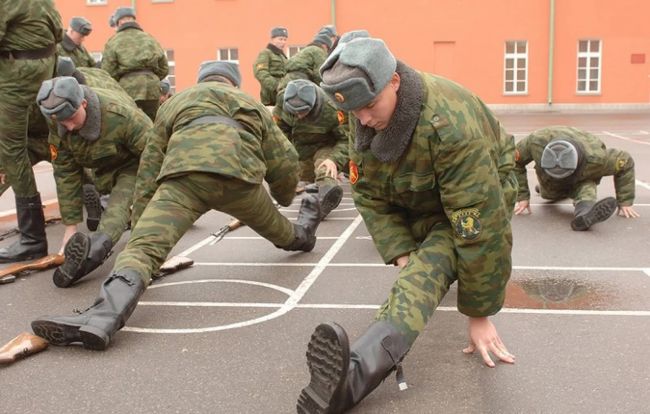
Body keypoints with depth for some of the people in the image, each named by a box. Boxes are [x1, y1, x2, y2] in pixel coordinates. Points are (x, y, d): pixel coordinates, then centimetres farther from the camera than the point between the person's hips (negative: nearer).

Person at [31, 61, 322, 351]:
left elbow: (149, 168, 29)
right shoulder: (251, 104, 38)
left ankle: (105, 315, -40)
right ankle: (298, 236, 62)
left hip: (184, 173, -2)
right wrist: (284, 197, 52)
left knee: (143, 246, -15)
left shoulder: (175, 103, 35)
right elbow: (285, 161, 31)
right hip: (239, 173, 2)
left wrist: (140, 226, 31)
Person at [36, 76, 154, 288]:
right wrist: (70, 226, -14)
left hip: (132, 165, -8)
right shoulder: (57, 127, -20)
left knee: (120, 202, -28)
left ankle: (95, 247, -47)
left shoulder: (121, 114, -37)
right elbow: (66, 173, -13)